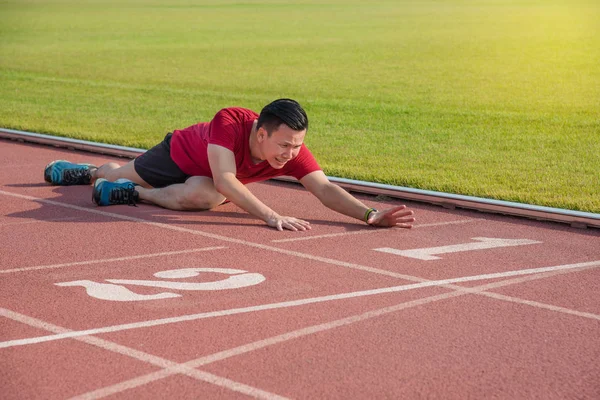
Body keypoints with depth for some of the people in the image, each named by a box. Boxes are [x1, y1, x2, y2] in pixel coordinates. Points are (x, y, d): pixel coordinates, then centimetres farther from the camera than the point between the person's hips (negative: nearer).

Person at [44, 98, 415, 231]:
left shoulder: (293, 151, -35)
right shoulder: (230, 122, -47)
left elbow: (325, 188, -40)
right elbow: (225, 180, -55)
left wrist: (370, 214, -57)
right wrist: (272, 217, -64)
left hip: (207, 178, 3)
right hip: (180, 151, -3)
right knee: (121, 174, 20)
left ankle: (133, 194, 4)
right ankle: (89, 171, 57)